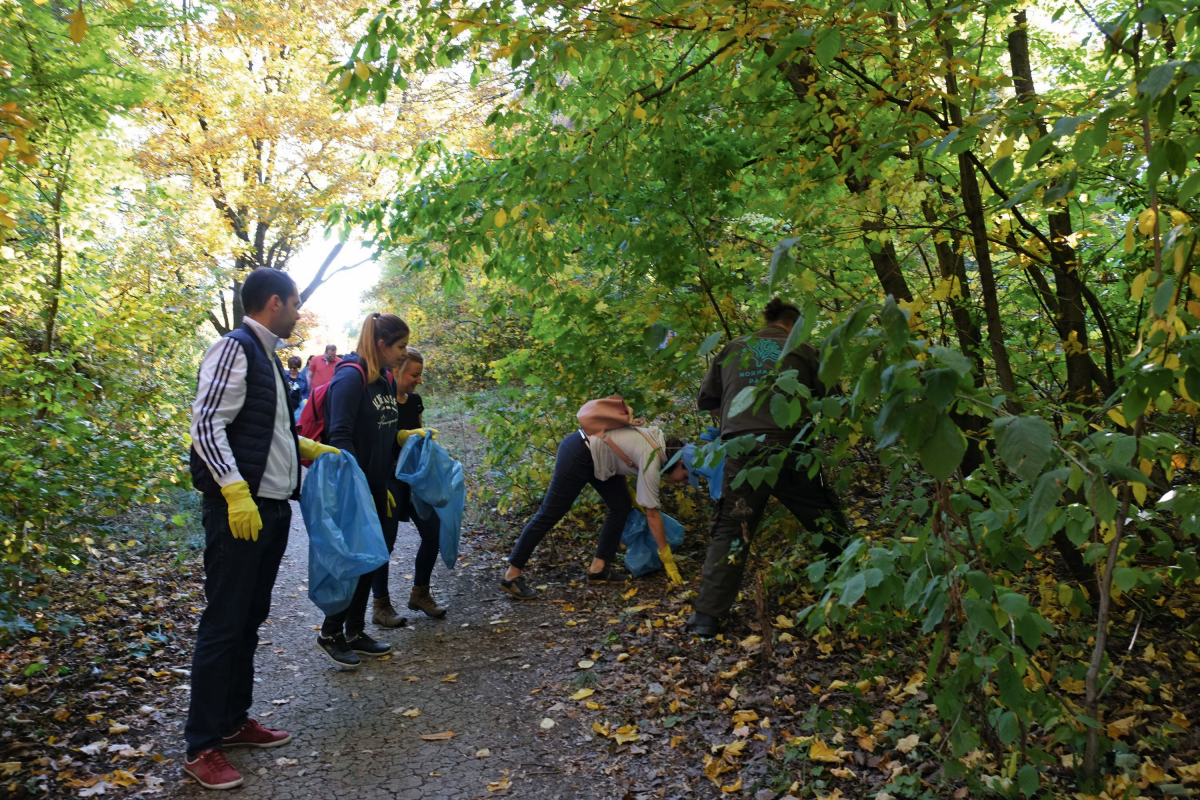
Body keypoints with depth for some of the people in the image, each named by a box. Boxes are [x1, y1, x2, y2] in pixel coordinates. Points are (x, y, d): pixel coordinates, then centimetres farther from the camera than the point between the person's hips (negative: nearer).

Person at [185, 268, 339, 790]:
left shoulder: (265, 354, 17)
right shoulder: (235, 349, -11)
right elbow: (207, 424, -19)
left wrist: (308, 448, 20)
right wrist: (236, 492, -24)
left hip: (272, 508, 9)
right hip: (239, 510, -9)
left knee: (250, 619, 16)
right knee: (224, 624, -3)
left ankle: (234, 721, 28)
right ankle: (201, 747, 7)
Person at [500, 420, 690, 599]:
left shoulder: (660, 445, 5)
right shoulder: (652, 461, -20)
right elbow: (652, 514, -17)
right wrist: (667, 558, -11)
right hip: (578, 454, -10)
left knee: (621, 506, 6)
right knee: (550, 514, -5)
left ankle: (598, 569, 11)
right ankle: (511, 575, 2)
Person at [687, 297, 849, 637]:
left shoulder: (731, 350, 14)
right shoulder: (803, 350, 9)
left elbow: (705, 400, 18)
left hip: (741, 452, 2)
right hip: (788, 448, -1)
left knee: (729, 531, 10)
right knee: (827, 521, 17)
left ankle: (707, 614, 7)